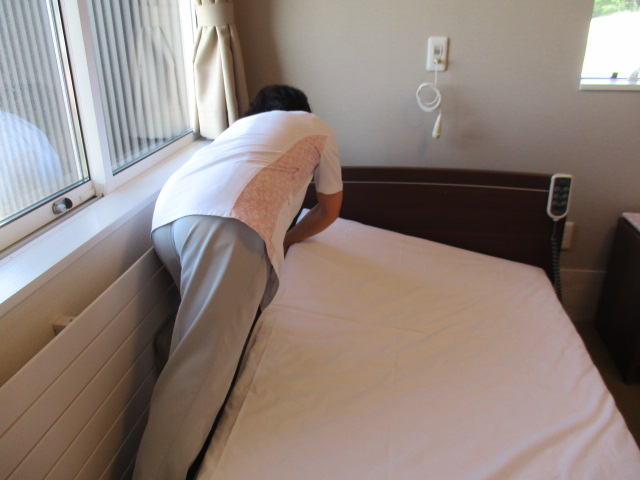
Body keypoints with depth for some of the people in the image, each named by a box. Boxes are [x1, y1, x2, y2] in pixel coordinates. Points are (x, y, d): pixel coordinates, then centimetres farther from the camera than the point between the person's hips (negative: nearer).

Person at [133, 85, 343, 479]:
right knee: (202, 364, -10)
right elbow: (330, 210, 34)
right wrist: (288, 239, 46)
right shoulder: (318, 128, 29)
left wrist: (276, 235, 57)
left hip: (167, 215, 7)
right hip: (228, 224, -7)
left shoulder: (243, 123, 41)